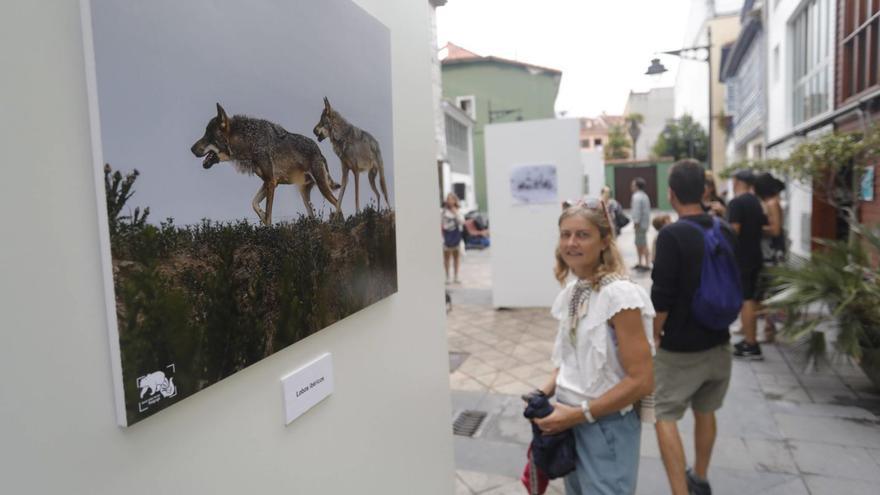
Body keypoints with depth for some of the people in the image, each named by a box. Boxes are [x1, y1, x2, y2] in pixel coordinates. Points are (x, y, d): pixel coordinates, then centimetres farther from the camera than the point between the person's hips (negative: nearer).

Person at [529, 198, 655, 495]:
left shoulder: (619, 295, -21)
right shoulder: (572, 290, 2)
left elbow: (641, 380, -21)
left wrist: (579, 413, -19)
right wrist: (547, 392, -2)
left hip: (606, 426, -7)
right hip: (569, 418, 7)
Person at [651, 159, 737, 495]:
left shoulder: (671, 235, -20)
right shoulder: (727, 232, 2)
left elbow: (662, 297, -20)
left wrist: (656, 335, -6)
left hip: (681, 347, -7)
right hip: (718, 341, 7)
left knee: (664, 417, 3)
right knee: (705, 412, 21)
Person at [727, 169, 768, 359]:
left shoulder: (736, 203, -14)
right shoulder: (756, 202, 13)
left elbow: (734, 231, -21)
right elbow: (762, 227, 20)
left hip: (741, 258, -9)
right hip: (755, 256, 9)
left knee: (744, 300, -5)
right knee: (751, 299, 15)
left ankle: (751, 345, -3)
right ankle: (750, 340, 24)